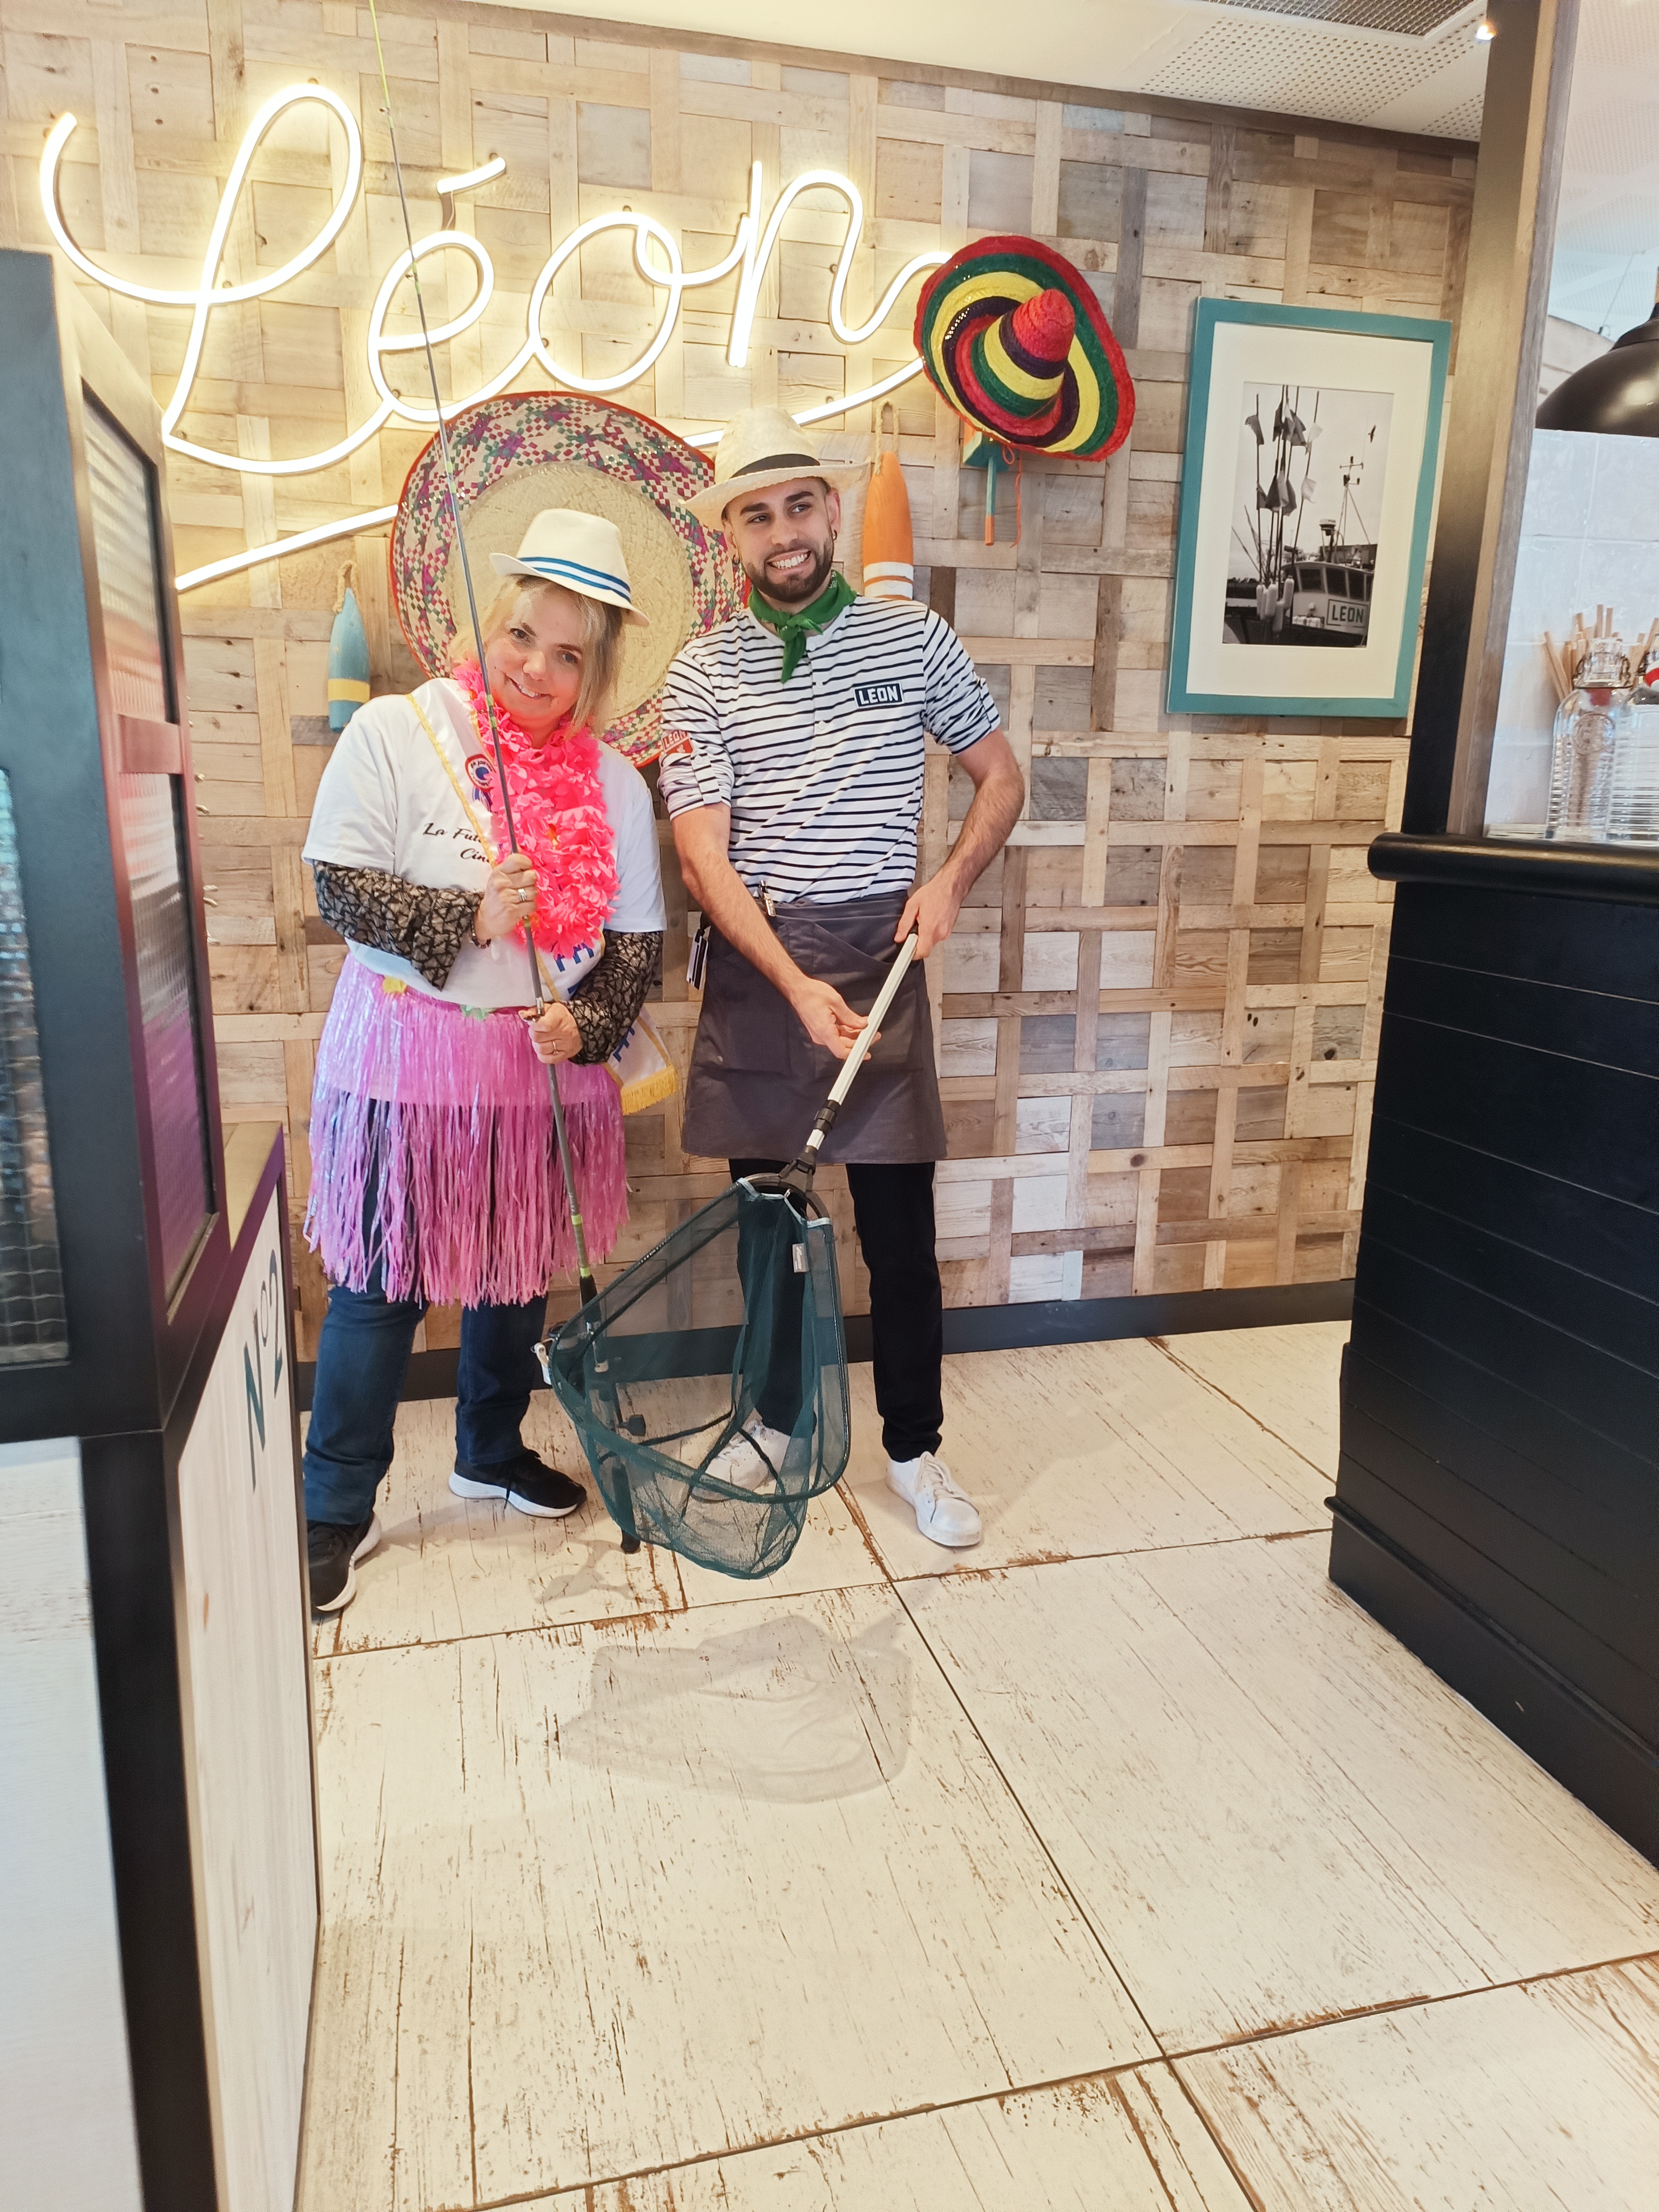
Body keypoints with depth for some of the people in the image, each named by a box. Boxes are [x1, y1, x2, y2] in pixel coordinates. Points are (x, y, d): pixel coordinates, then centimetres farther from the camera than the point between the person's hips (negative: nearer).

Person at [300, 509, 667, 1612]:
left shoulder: (614, 782, 2)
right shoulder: (394, 733, -8)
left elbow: (637, 939, 3)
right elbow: (341, 889, -10)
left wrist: (583, 1024, -14)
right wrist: (466, 921, -23)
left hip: (544, 1065, 4)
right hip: (407, 1055, -3)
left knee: (517, 1273, 17)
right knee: (378, 1286, 3)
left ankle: (492, 1451, 40)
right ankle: (339, 1510, 20)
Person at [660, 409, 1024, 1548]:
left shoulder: (916, 640, 4)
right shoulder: (701, 675, 1)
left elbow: (1003, 777, 12)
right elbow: (703, 856, -7)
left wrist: (952, 877, -8)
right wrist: (796, 984, -20)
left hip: (878, 954, 0)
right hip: (752, 960, 1)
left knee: (900, 1221, 2)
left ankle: (915, 1448, 18)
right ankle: (774, 1413, 31)